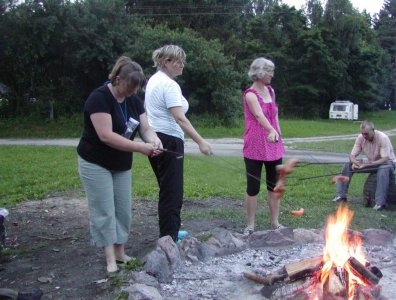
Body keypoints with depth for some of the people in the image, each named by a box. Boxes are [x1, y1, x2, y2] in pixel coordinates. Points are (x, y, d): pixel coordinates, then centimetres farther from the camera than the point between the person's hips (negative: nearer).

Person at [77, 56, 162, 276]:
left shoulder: (134, 101, 2)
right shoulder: (99, 98, -21)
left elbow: (145, 128, -1)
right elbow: (106, 136, -30)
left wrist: (154, 141, -25)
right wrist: (141, 148, -31)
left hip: (121, 165, 7)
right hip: (96, 164, -7)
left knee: (123, 210, 10)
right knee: (104, 212, -3)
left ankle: (120, 253, 23)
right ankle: (110, 260, 5)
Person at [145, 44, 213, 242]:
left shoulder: (154, 80, 15)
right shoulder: (169, 85, -16)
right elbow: (180, 118, -25)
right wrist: (200, 142, -28)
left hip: (155, 139, 11)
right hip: (168, 141, -10)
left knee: (167, 190, 19)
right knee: (172, 193, -7)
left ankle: (169, 233, 30)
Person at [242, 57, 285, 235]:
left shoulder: (271, 91, 10)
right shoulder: (250, 94, -11)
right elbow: (259, 115, -28)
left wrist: (278, 135, 15)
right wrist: (272, 131, -44)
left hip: (274, 146, 6)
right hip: (255, 147, -6)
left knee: (274, 185, 10)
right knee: (253, 187, 0)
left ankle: (275, 223, 21)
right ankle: (250, 225, 12)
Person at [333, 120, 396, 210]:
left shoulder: (383, 138, -27)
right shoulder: (360, 138, -12)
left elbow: (385, 159, -32)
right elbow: (352, 155, -8)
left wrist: (366, 165, -37)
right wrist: (355, 162, -32)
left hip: (388, 162, -6)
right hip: (371, 163, 6)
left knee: (383, 170, -41)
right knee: (348, 165, -10)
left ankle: (380, 203, -36)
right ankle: (341, 195, -8)